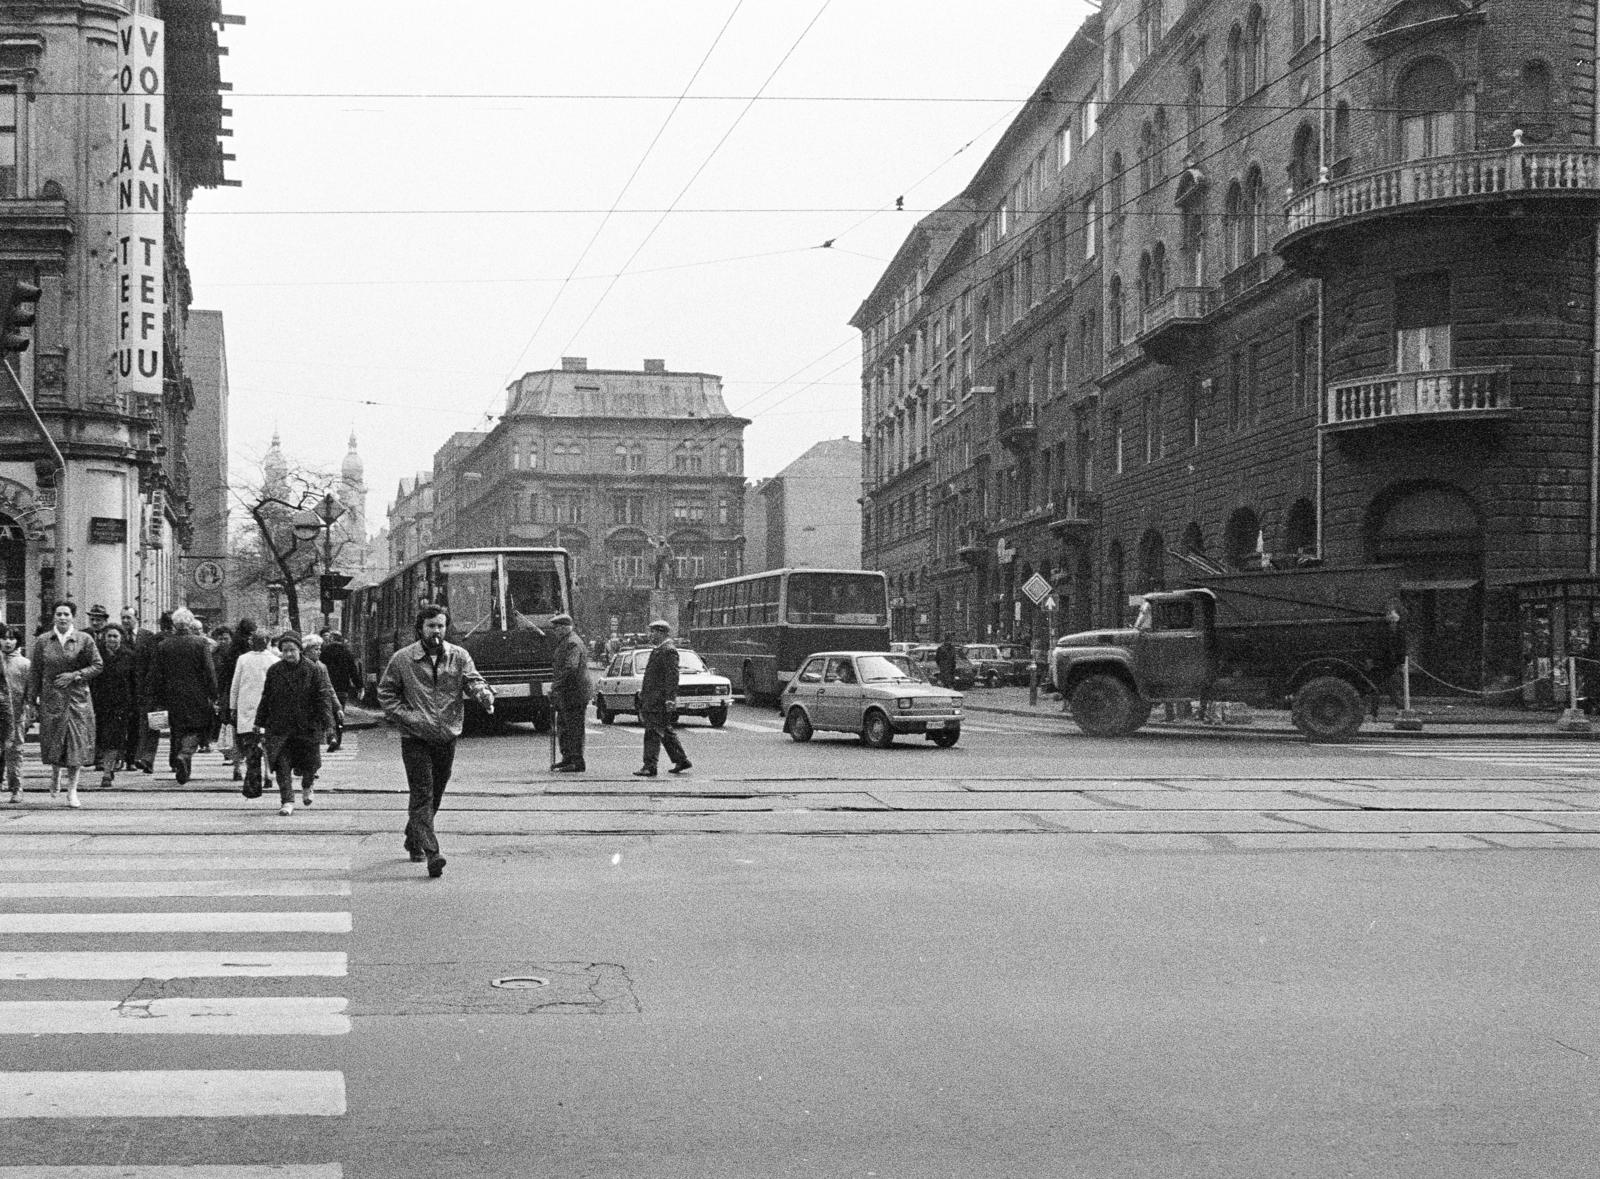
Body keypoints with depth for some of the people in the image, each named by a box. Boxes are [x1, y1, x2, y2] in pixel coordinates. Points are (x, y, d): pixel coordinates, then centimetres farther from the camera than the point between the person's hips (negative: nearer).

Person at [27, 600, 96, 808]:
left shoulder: (84, 640, 1)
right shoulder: (42, 641, 4)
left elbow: (97, 666, 2)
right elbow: (34, 671, 7)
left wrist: (75, 675, -11)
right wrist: (32, 697, 2)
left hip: (77, 698, -1)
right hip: (51, 698, 1)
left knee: (76, 743, -5)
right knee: (52, 742, 2)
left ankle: (72, 791, 0)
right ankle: (55, 774, 35)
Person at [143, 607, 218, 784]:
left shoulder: (163, 645, 1)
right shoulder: (200, 643, -6)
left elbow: (155, 674, 3)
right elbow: (209, 672, -8)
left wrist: (152, 700, 8)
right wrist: (213, 696, -4)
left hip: (173, 697, 3)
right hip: (196, 696, -3)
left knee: (177, 730, 14)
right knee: (195, 730, 4)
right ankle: (184, 755, -20)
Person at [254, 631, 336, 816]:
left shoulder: (314, 671, -2)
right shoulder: (274, 671, 5)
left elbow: (324, 696, -5)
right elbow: (266, 698, 12)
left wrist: (327, 722, -13)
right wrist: (260, 723, 11)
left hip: (307, 726, -1)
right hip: (279, 728, 1)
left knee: (309, 763, 6)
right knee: (282, 766, -6)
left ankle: (306, 787, 37)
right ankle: (287, 801, 0)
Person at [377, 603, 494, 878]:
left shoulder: (459, 656, 4)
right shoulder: (402, 659, -1)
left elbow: (474, 681, -8)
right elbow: (385, 692, 5)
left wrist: (486, 697, -30)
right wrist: (404, 716, -9)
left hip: (447, 737, 3)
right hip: (416, 739, -3)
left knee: (435, 795, 14)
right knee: (423, 795, -12)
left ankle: (414, 839, 35)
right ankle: (432, 853, -19)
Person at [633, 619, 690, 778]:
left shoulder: (669, 651, -14)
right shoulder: (657, 650, 19)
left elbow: (672, 676, -20)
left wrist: (669, 699, -24)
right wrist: (643, 693, 23)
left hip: (659, 700, -10)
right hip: (651, 699, 10)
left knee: (653, 732, -10)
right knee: (666, 732, 14)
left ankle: (650, 767, -10)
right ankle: (682, 760, 21)